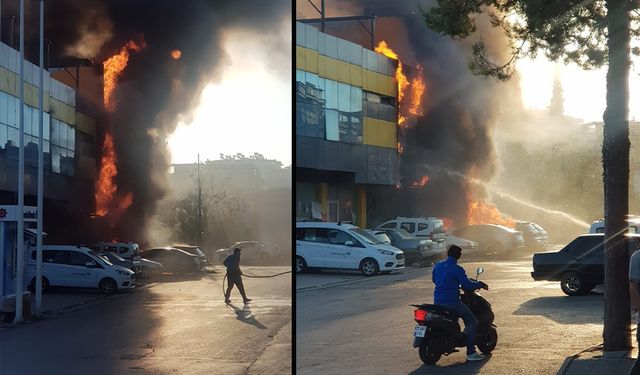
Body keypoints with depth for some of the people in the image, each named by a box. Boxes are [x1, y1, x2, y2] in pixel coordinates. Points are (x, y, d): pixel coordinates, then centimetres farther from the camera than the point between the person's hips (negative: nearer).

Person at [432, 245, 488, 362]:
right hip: (452, 302, -7)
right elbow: (467, 285, -18)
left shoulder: (438, 266, 6)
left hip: (437, 301, 7)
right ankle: (470, 353, -4)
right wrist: (480, 284, -1)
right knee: (472, 321, 2)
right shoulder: (457, 269, -14)